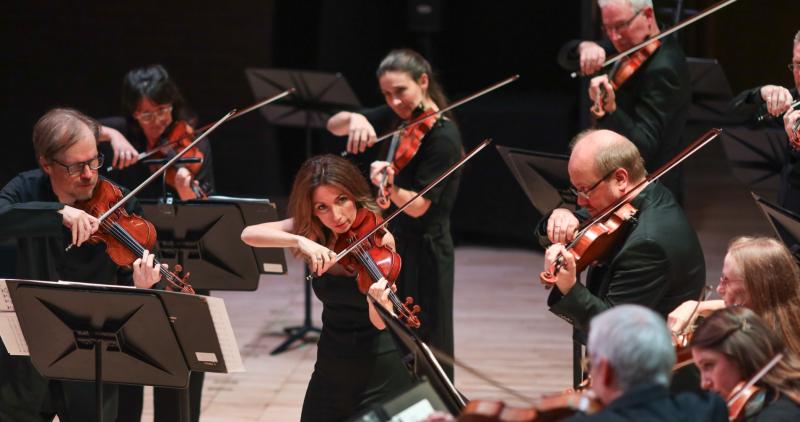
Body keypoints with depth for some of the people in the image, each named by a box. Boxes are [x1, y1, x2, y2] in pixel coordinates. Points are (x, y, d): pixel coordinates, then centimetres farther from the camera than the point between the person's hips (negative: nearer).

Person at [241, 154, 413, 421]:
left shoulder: (378, 240, -15)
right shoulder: (310, 231, -3)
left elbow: (379, 322, -24)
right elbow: (248, 234, -17)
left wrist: (380, 302, -48)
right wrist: (300, 240, -33)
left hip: (380, 372, -4)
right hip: (330, 368, 4)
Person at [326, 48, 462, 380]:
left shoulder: (443, 137, -17)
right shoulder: (393, 118, 5)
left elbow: (418, 206, -20)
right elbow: (333, 126, 3)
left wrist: (390, 188, -40)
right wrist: (355, 119, -19)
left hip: (422, 255, -7)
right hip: (386, 244, 7)